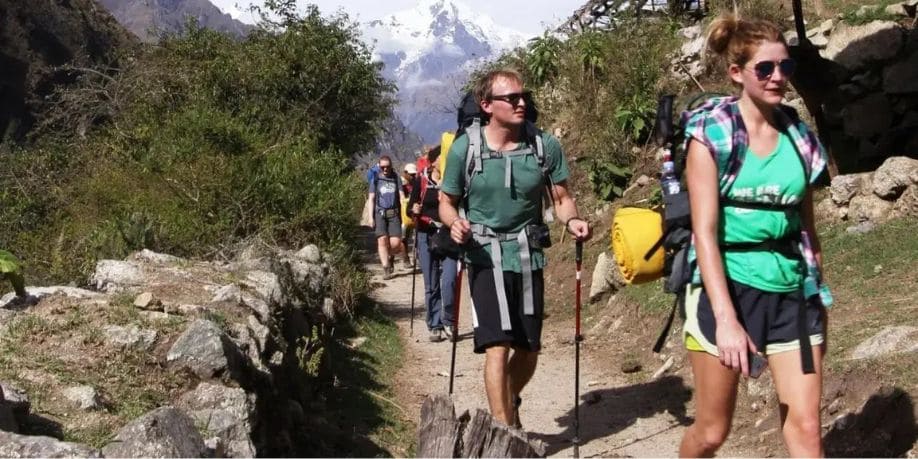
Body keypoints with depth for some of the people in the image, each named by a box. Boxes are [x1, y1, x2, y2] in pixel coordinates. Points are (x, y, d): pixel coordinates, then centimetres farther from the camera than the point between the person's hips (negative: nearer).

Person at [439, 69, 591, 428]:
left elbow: (562, 198, 4)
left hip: (528, 256, 3)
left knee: (528, 350, 12)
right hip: (486, 255, -3)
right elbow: (447, 202, 2)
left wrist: (571, 220, -18)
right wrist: (455, 223, -20)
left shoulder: (545, 146, -5)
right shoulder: (464, 148, -8)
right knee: (498, 345, -14)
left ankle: (509, 404, 41)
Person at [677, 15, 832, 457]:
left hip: (791, 295, 4)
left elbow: (807, 228, 14)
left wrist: (818, 303, 15)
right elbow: (704, 231, -14)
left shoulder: (799, 136, 7)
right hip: (727, 289, -4)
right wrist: (726, 318, -22)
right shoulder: (711, 133, -7)